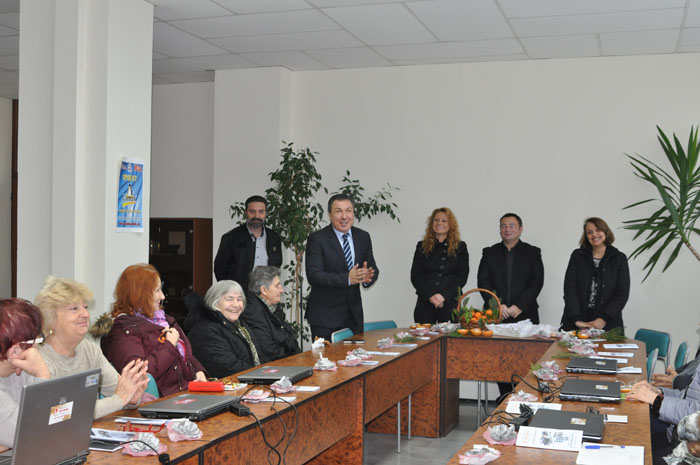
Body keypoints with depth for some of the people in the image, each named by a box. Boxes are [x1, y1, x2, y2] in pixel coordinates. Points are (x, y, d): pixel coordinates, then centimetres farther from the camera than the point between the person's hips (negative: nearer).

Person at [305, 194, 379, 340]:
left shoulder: (363, 237, 7)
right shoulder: (317, 239, -10)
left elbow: (373, 268, 9)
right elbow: (313, 275, -18)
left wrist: (368, 276, -17)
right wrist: (347, 278, -30)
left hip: (354, 315, 5)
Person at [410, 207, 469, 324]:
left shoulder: (460, 247, 9)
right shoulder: (422, 246, 12)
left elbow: (462, 277, 2)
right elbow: (415, 276, 6)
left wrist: (444, 295, -9)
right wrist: (430, 296, -8)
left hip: (450, 302, -1)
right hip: (425, 303, 1)